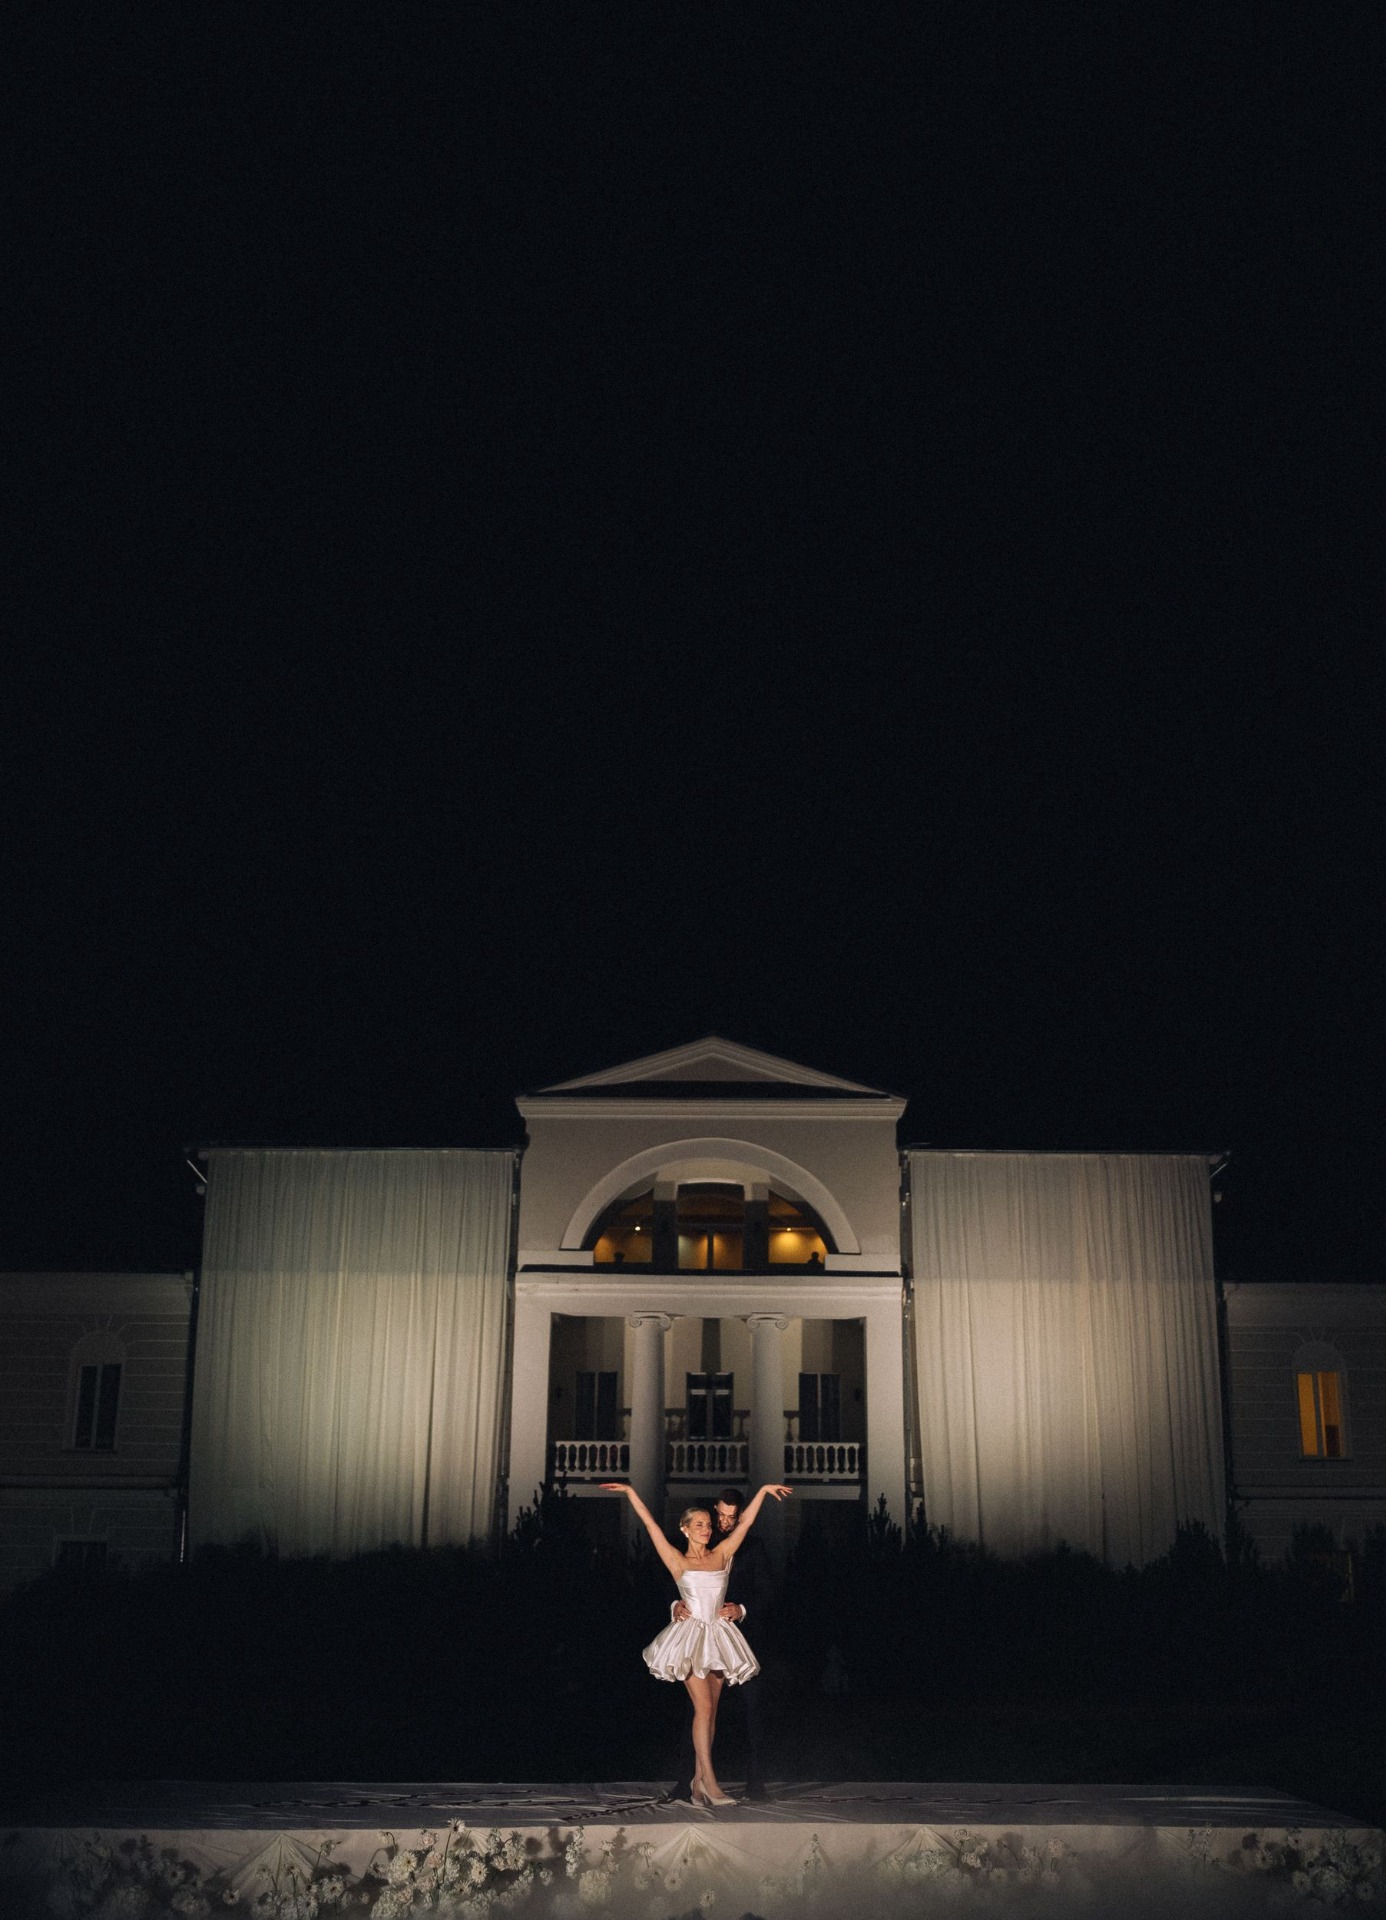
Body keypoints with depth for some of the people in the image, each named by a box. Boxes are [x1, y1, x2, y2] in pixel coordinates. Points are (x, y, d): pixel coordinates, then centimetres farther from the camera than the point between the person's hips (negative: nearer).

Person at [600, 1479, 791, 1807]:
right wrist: (629, 1491, -1)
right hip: (691, 1636, -4)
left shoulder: (722, 1555, 10)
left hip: (718, 1638, 4)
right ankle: (709, 1782, -12)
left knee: (710, 1710, 4)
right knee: (703, 1707, -12)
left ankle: (698, 1779, 9)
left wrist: (764, 1490, 8)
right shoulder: (678, 1561, 3)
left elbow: (745, 1523, 10)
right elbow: (650, 1523, 1)